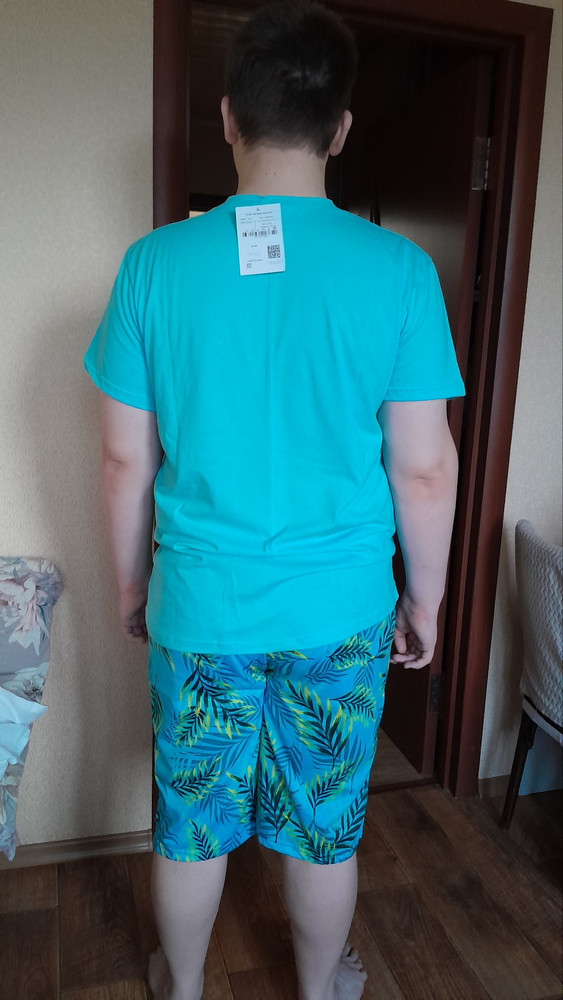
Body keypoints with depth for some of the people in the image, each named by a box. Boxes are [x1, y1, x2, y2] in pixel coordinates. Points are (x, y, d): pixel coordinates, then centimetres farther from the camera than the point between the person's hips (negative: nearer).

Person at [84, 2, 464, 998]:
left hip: (198, 606, 1)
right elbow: (425, 470, -8)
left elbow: (127, 460, -4)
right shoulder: (398, 270, -11)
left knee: (192, 820, 23)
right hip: (341, 613, 0)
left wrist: (131, 583, 11)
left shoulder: (155, 264, -9)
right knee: (326, 825, 22)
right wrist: (425, 598, 7)